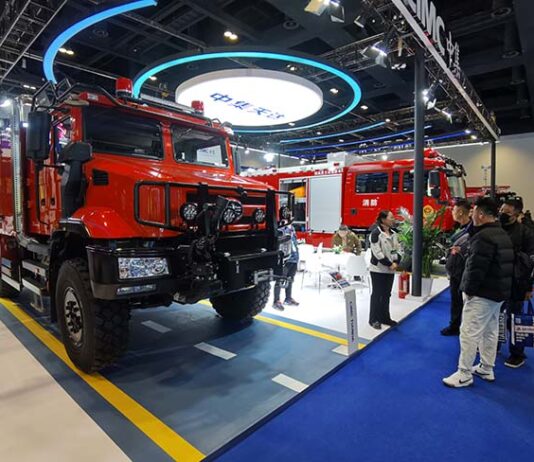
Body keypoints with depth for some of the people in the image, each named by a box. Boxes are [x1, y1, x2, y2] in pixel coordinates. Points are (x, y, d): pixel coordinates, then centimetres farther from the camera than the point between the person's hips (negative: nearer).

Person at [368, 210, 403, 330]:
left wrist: (396, 262, -7)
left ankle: (385, 317, 27)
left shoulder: (393, 233, 9)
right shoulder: (376, 233, -15)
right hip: (378, 269, -7)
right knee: (377, 294, 1)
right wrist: (390, 264, -16)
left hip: (390, 269, 7)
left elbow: (399, 249, 10)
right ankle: (374, 319, 13)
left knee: (386, 294, 15)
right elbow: (377, 253, -20)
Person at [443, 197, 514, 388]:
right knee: (490, 331, 18)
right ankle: (486, 368, 30)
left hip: (483, 293, -11)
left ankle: (464, 374, 3)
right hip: (498, 292, 11)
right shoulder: (502, 234, 13)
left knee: (469, 332, -4)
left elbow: (476, 268, -24)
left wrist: (469, 289, -14)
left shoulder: (484, 237, -21)